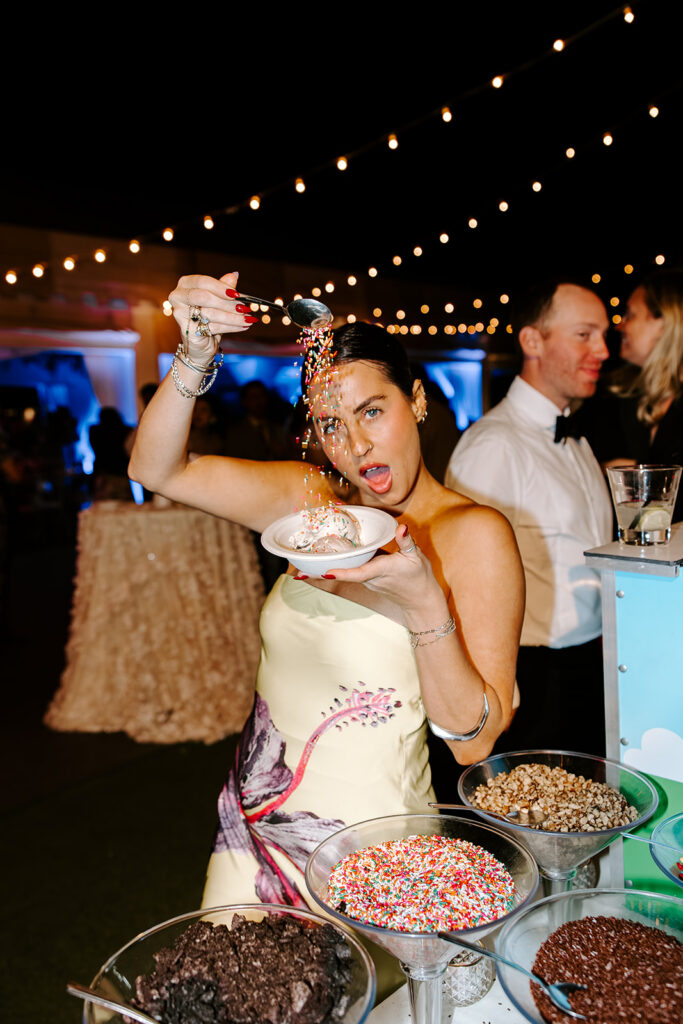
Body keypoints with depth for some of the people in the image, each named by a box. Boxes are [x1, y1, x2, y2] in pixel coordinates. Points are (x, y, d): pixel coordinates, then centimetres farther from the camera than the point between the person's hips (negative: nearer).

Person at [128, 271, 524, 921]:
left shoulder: (474, 533, -14)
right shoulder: (308, 498, -1)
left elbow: (475, 742, -16)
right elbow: (156, 470, -5)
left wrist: (424, 606, -31)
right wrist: (196, 354, -19)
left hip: (369, 842, -4)